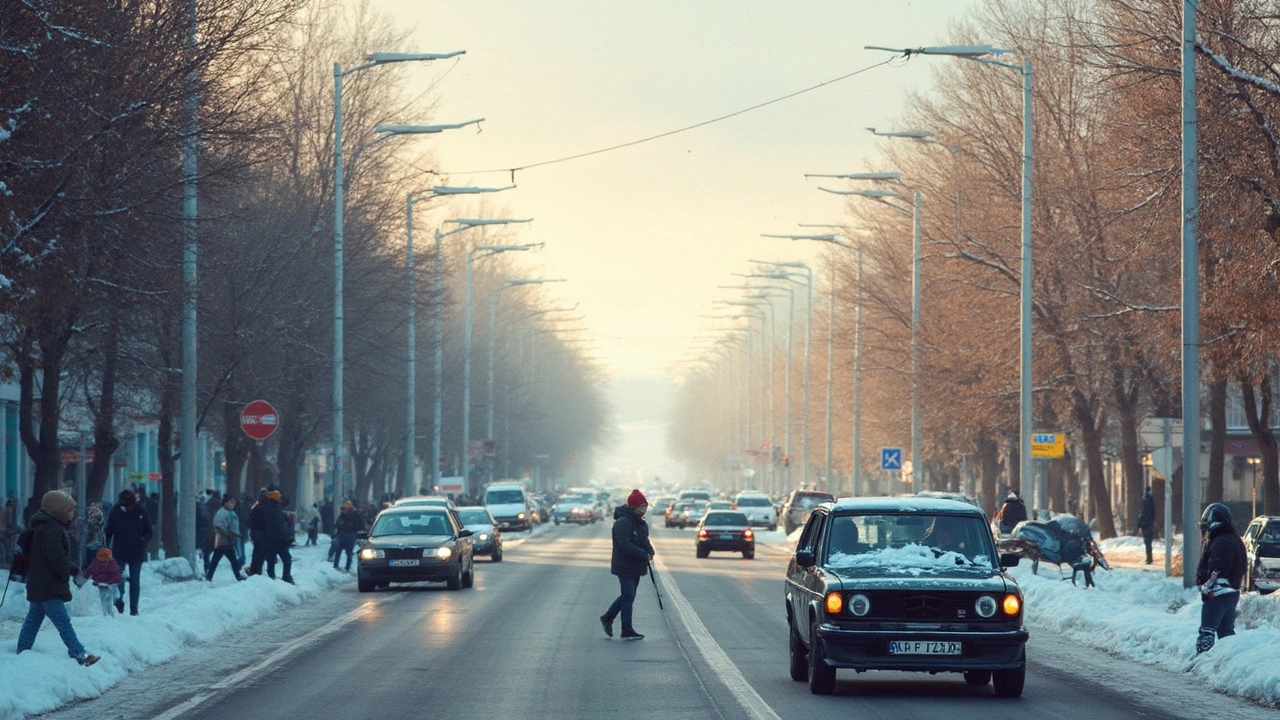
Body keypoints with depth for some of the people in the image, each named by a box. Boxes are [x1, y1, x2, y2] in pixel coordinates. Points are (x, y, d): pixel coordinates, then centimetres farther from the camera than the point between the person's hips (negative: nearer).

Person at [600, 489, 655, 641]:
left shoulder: (642, 524, 12)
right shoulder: (623, 523, -18)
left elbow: (645, 541, 19)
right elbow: (625, 545, -25)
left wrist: (649, 551, -4)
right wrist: (644, 555, -23)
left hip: (636, 567, 9)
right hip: (625, 566, -9)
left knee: (628, 596, 16)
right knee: (628, 597, -6)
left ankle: (607, 618, 34)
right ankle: (627, 631, -1)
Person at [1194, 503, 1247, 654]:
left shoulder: (1220, 542, -17)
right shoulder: (1235, 540, 16)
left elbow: (1218, 570, -24)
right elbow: (1243, 567, 21)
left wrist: (1207, 588, -20)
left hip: (1217, 594, -10)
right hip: (1233, 593, 10)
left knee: (1207, 632, -9)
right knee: (1227, 631, 14)